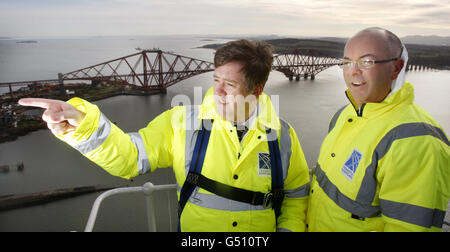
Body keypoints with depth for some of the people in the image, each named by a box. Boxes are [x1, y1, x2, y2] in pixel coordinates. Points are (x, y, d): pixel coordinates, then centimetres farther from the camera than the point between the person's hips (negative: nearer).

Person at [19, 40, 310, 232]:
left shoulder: (282, 136, -8)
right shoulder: (183, 123, -12)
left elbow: (296, 193, 5)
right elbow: (129, 157, -12)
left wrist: (290, 228, -9)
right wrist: (81, 124, -26)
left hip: (263, 229, 1)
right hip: (194, 229, 0)